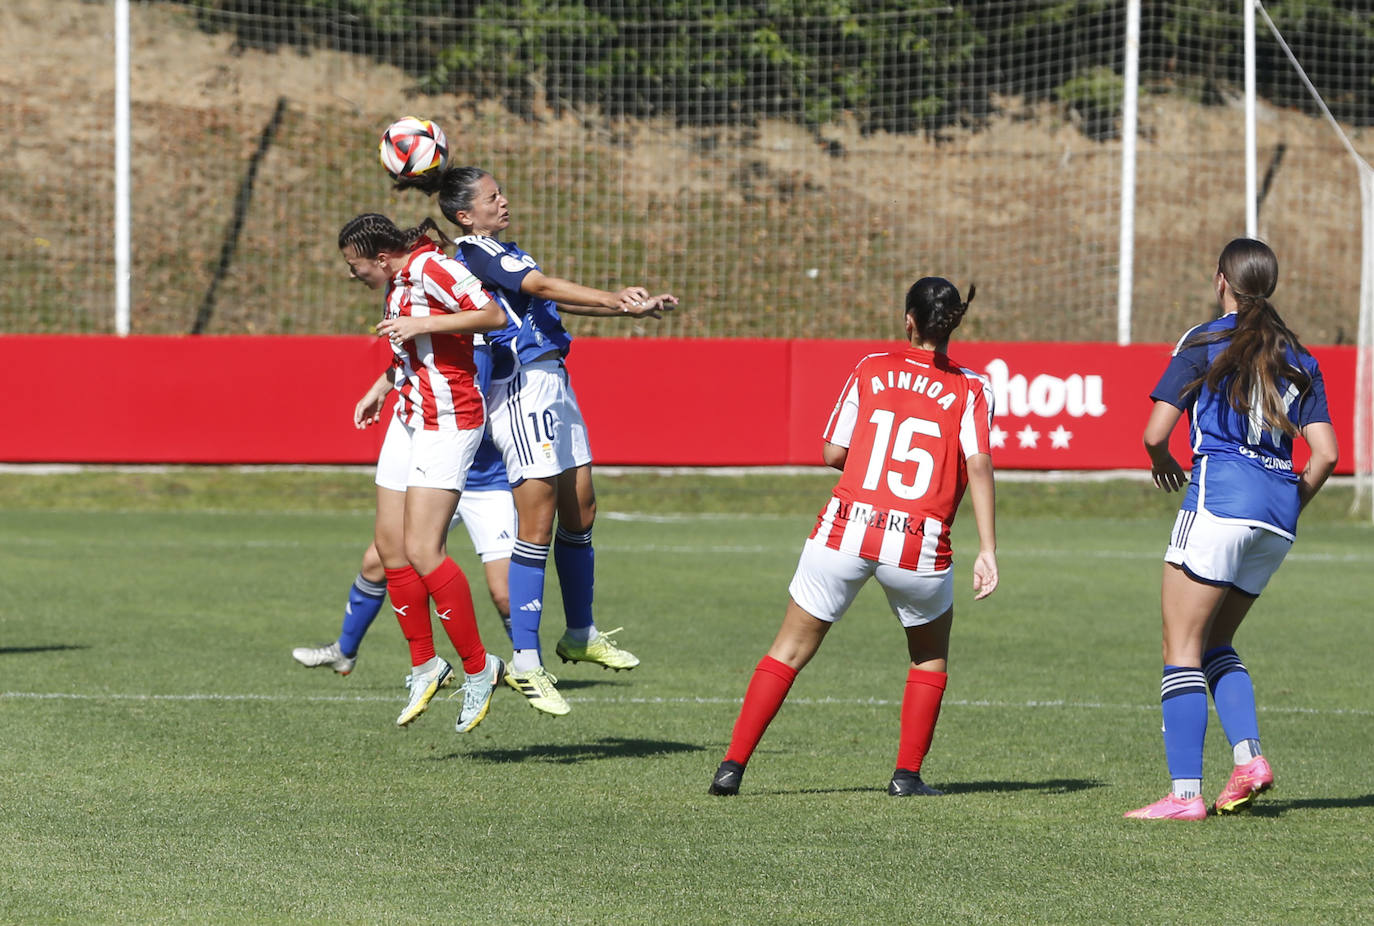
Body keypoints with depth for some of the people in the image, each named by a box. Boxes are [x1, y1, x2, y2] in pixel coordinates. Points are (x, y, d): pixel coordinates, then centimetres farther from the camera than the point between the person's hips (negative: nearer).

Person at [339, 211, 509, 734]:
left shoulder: (431, 268, -16)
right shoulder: (397, 284, 13)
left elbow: (494, 316, -23)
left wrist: (420, 324, -23)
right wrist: (382, 387, 19)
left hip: (448, 421, -10)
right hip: (409, 418, 10)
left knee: (421, 550, -15)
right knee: (390, 544, 5)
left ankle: (478, 666, -4)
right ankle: (424, 665, 17)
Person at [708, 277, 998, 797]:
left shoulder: (870, 370, 9)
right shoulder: (970, 390, 4)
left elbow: (833, 453, 8)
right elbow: (978, 466, -9)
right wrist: (987, 550, -12)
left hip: (845, 532, 1)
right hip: (920, 548, -1)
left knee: (790, 650, 11)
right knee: (930, 658, 24)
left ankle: (733, 765, 4)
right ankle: (907, 774, 17)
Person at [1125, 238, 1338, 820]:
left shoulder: (1203, 344, 0)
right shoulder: (1298, 360, 14)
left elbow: (1155, 433, -4)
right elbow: (1325, 453, 7)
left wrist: (1163, 464, 18)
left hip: (1221, 494, -6)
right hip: (1277, 515, 6)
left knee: (1183, 650, -3)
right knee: (1215, 643, 19)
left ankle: (1185, 793, -11)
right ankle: (1248, 756, 0)